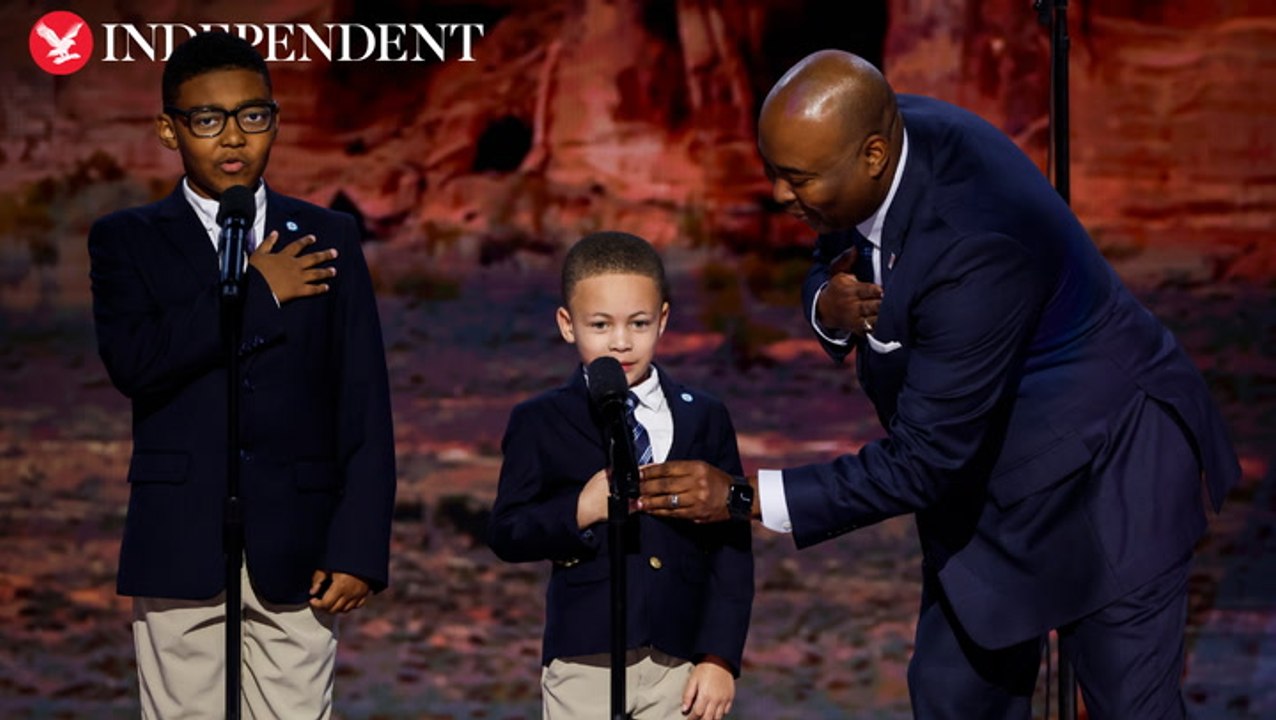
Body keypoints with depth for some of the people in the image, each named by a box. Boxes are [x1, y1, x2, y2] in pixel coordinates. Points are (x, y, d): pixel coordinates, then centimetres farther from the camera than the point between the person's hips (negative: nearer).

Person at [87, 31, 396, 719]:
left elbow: (365, 406, 6)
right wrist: (256, 292, -7)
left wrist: (360, 547, -3)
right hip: (180, 552, -1)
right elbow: (134, 360, -12)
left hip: (296, 555, 1)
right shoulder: (127, 241, 8)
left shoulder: (328, 239, 10)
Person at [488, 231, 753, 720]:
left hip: (679, 662, 1)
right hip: (585, 663, -1)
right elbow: (505, 536, 0)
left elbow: (731, 546, 5)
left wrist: (721, 657, -3)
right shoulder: (542, 423, 3)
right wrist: (578, 512, -18)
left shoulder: (705, 420, 6)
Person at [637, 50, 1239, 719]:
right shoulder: (891, 132, -13)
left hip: (1100, 479, -9)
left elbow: (921, 462, -31)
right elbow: (830, 261, 7)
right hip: (981, 477, 9)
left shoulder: (974, 247, -37)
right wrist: (828, 307, -18)